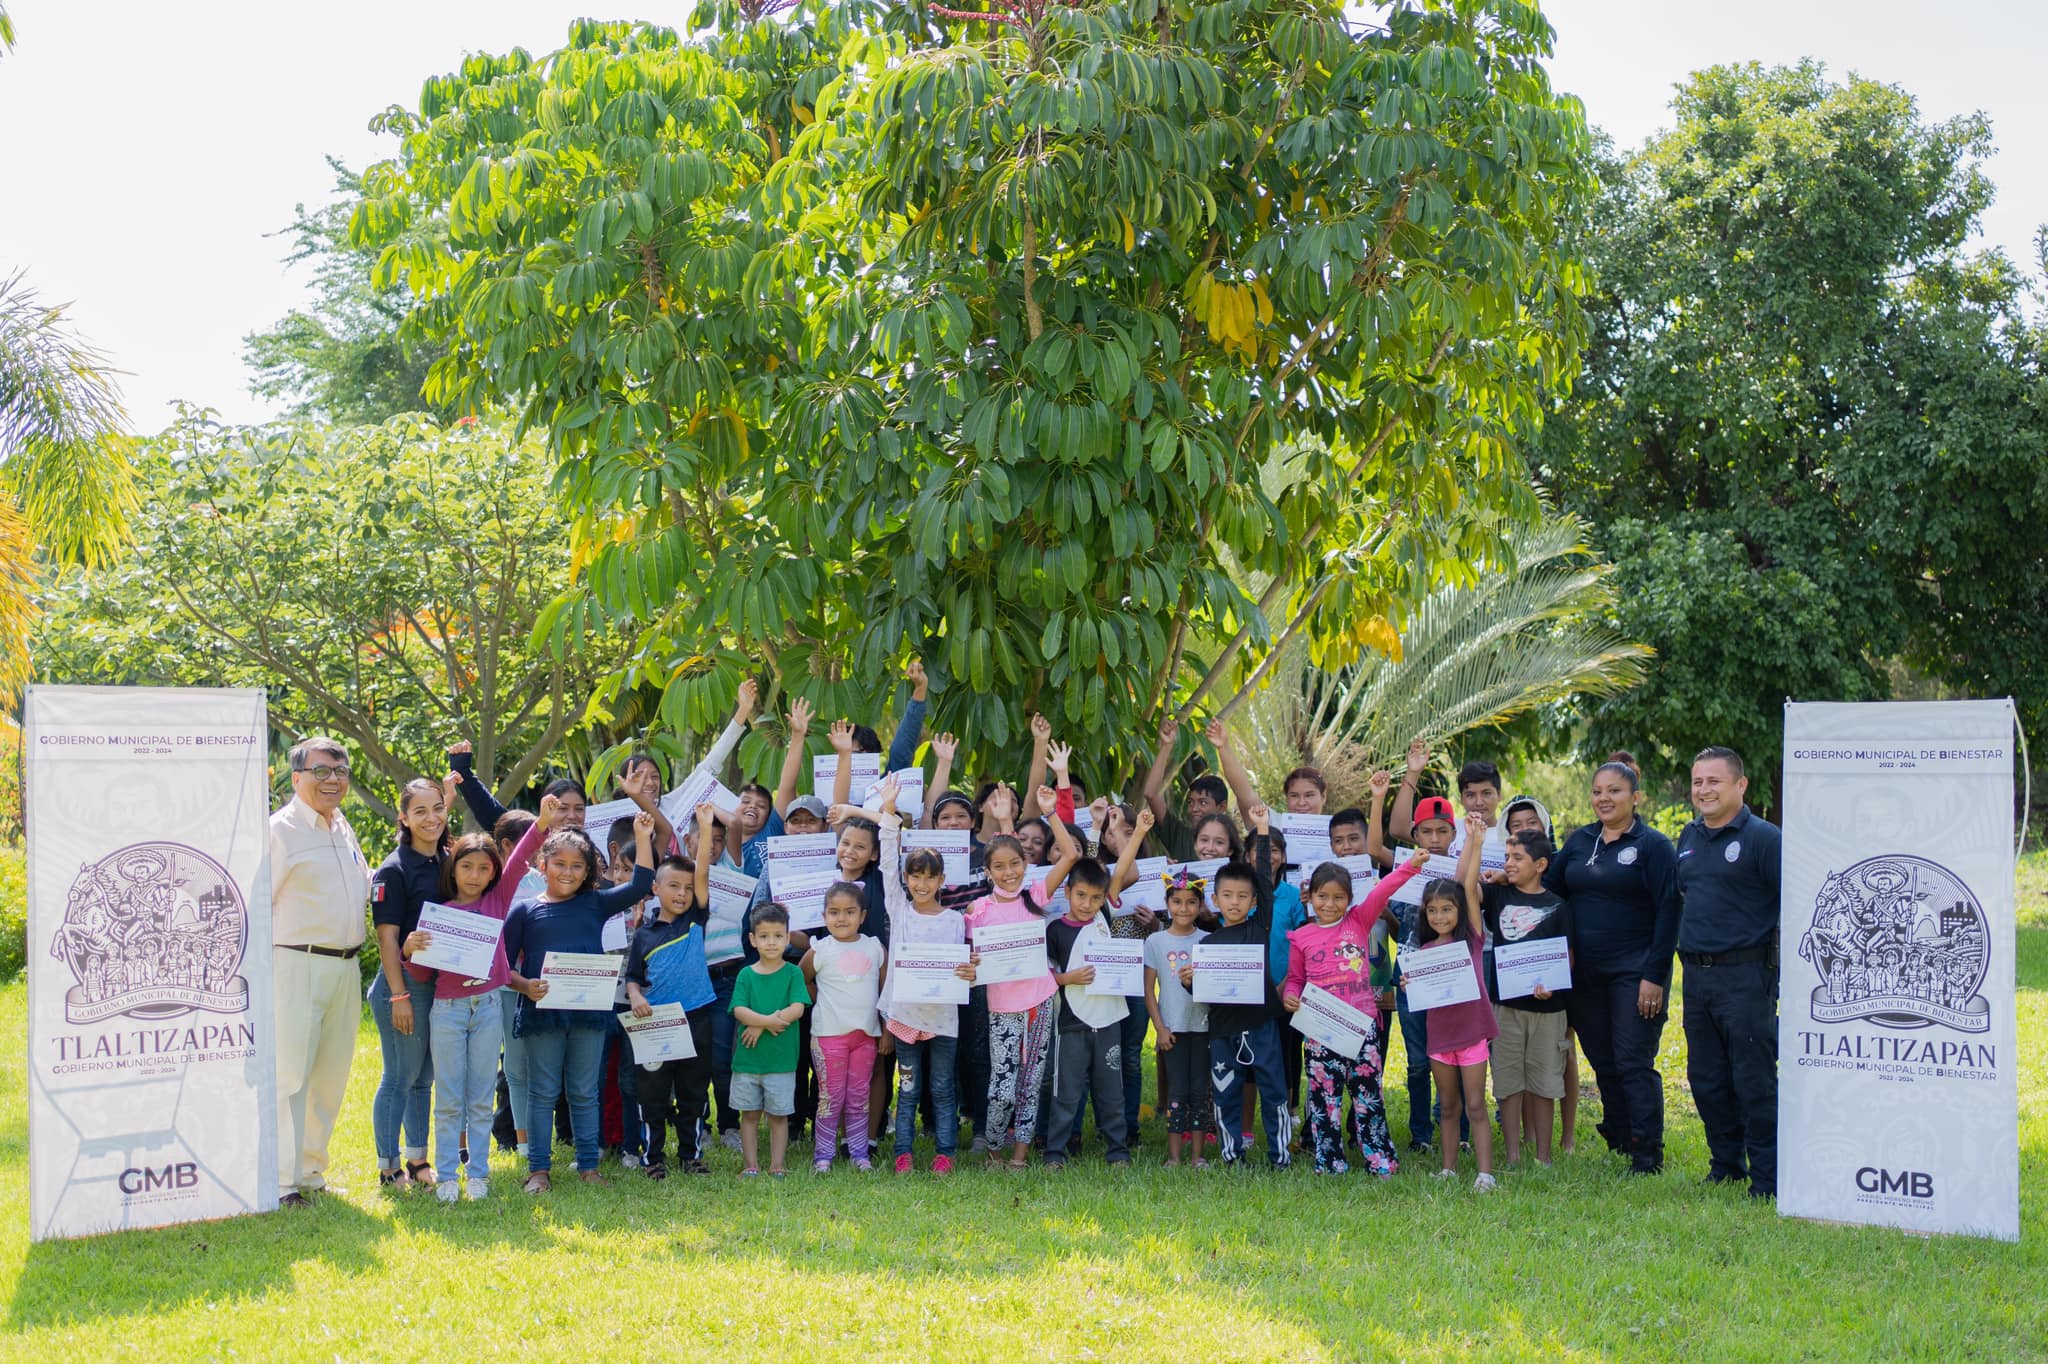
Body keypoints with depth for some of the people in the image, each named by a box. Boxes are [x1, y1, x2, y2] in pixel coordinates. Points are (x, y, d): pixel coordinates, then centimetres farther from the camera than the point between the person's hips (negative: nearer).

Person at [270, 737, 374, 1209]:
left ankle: (311, 1170, 22)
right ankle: (282, 1182, -3)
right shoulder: (279, 830, -7)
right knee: (290, 1075, -7)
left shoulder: (343, 828, 16)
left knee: (332, 1074, 11)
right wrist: (262, 970, -14)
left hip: (345, 967, 8)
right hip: (297, 965, -7)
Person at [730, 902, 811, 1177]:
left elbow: (797, 1009, -11)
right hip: (747, 1058, 2)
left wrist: (760, 1026, -16)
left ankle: (776, 1166, 12)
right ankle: (751, 1165, 15)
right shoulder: (746, 975, 3)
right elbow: (739, 1010, -7)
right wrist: (768, 1020, -22)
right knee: (749, 1113, 8)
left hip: (781, 1059, -2)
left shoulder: (793, 973, 0)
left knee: (779, 1114, 5)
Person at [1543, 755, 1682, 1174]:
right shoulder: (1579, 841, 12)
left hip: (1633, 972, -5)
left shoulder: (1653, 846, -5)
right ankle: (1618, 1136, 20)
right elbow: (1549, 889, 18)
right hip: (1584, 973, 5)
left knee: (1634, 1062, -6)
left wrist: (1654, 975, -14)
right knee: (1602, 1061, 10)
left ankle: (1647, 1152, 0)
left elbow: (1668, 913, -9)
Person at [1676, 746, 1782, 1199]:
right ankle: (1726, 1165, 25)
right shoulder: (1689, 838, 14)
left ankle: (1767, 1178, 6)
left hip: (1745, 977, -7)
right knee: (1706, 1079, 12)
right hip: (1696, 976, 7)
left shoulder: (1763, 838, -8)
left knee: (1754, 1081, -3)